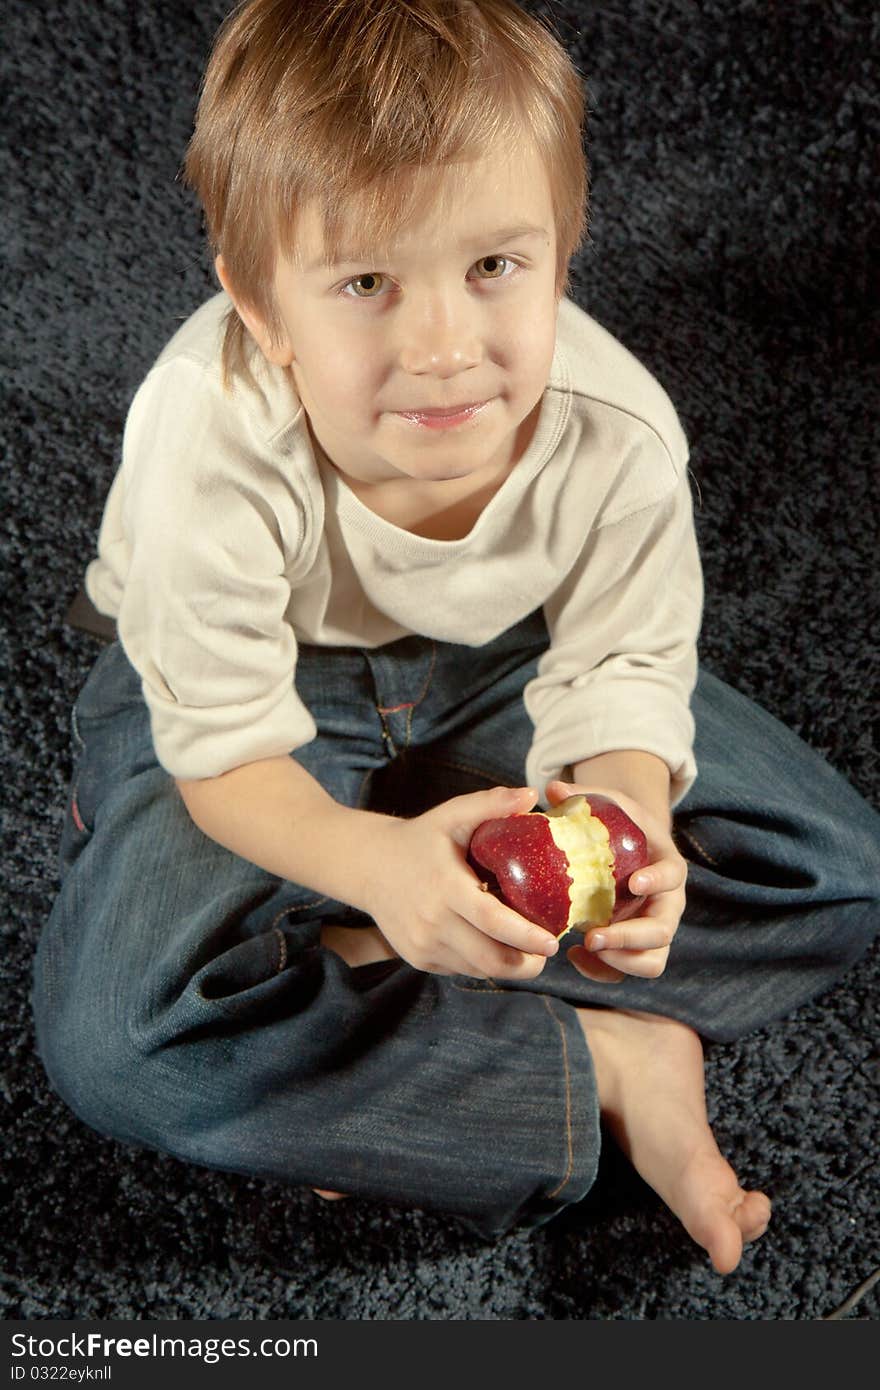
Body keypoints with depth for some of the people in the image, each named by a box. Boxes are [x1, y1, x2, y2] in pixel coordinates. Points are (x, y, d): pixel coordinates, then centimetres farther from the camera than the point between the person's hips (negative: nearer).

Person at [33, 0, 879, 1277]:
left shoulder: (620, 432, -27)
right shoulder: (212, 447, -35)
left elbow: (620, 669, -14)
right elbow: (230, 755, -25)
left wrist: (629, 815, -38)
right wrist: (375, 861, -47)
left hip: (494, 674, 3)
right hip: (267, 701, -2)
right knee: (110, 1033, -29)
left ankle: (359, 971, -17)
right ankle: (607, 1066, -21)